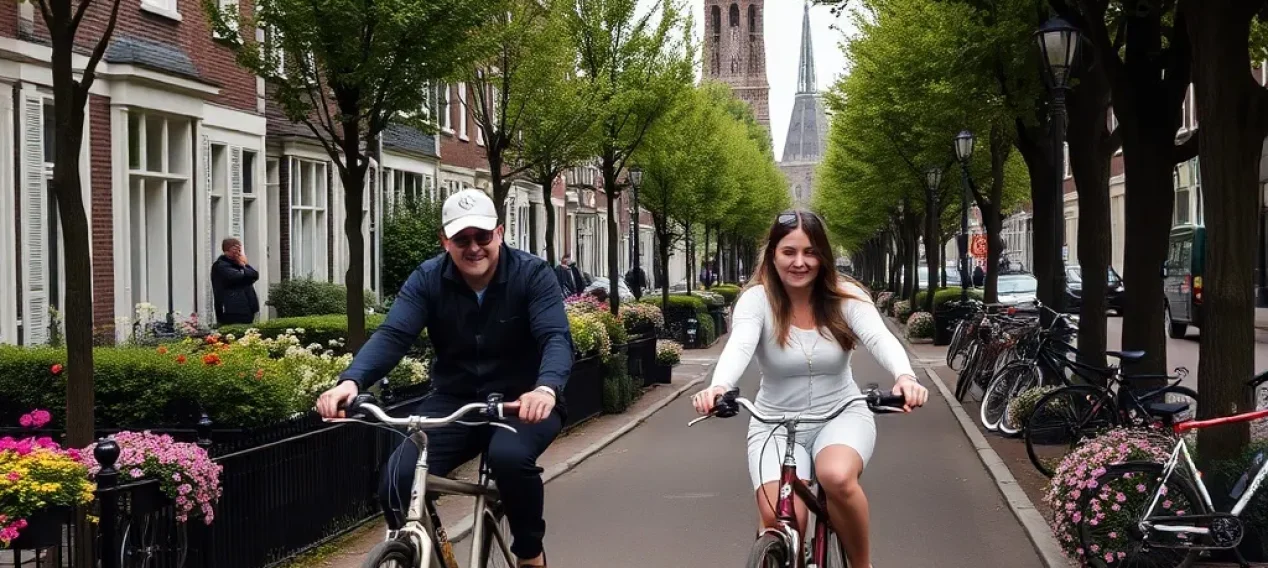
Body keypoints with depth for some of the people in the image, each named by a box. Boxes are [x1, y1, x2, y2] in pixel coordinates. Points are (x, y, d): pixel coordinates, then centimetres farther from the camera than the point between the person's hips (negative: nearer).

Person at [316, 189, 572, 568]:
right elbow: (392, 335, -16)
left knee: (510, 456, -36)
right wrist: (351, 381, -37)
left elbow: (556, 338, -22)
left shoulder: (533, 275, -10)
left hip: (521, 402, -2)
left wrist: (546, 388, -46)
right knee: (397, 482, -21)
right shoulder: (428, 280, -5)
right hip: (455, 400, 2)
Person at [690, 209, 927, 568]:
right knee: (780, 518, -26)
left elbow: (879, 337, -23)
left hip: (841, 415, 0)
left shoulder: (846, 296, -6)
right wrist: (718, 387, -51)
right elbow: (739, 345, -28)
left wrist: (904, 376, -46)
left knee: (837, 477, -34)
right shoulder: (757, 300, -10)